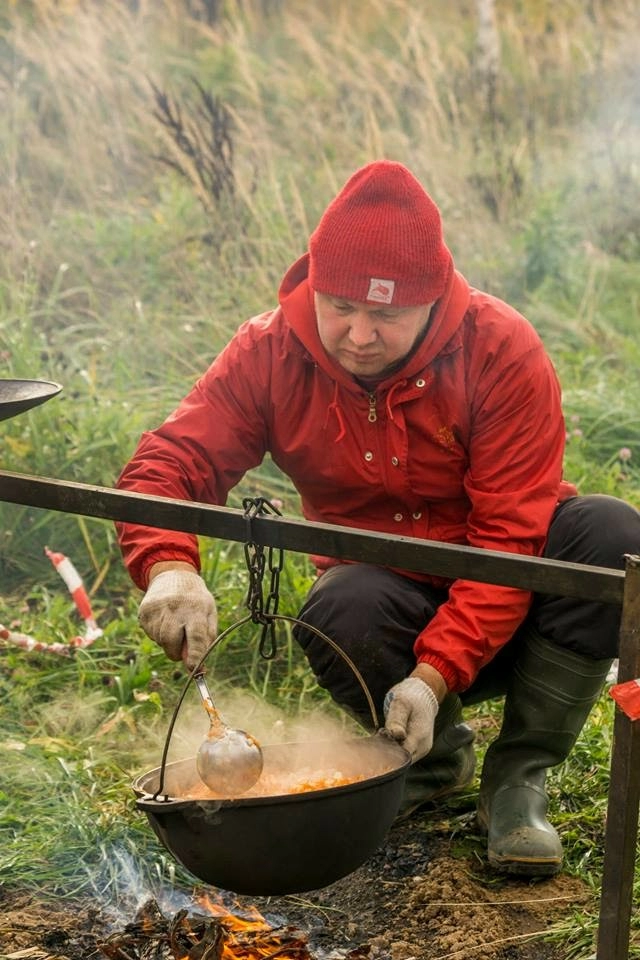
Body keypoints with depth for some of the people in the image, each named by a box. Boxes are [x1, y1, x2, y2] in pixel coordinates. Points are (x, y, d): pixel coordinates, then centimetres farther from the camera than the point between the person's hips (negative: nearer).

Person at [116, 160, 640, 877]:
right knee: (340, 610, -34)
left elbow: (510, 535, -24)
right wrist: (168, 567, -40)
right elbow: (167, 465, -17)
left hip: (499, 607, -1)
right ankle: (438, 757, 0)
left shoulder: (502, 349, -20)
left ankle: (517, 776, -13)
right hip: (390, 597, 1)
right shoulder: (270, 354, -12)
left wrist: (436, 672, -35)